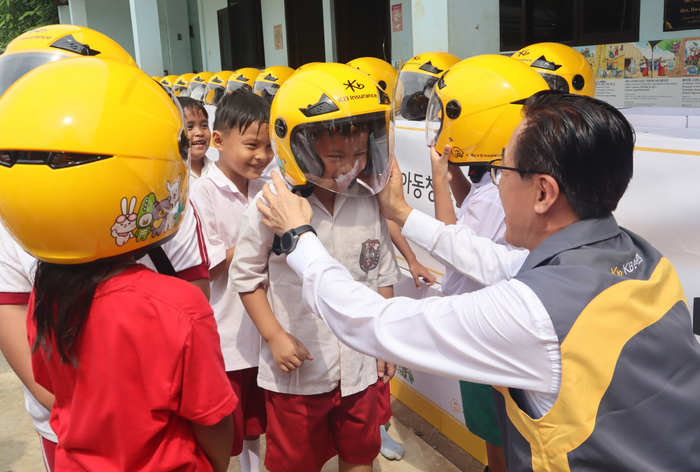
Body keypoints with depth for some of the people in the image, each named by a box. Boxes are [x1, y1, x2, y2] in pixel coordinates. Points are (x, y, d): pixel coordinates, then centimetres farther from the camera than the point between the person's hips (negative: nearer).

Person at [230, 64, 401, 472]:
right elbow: (247, 277, -7)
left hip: (360, 365, 3)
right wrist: (274, 336, -13)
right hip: (297, 369, -3)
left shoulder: (370, 203, -7)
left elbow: (383, 277, 4)